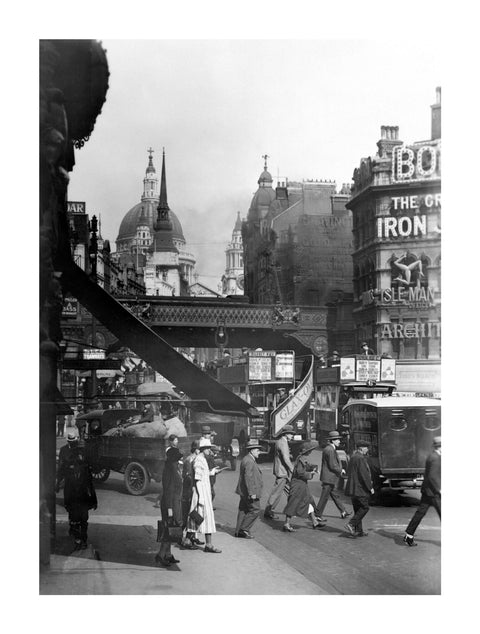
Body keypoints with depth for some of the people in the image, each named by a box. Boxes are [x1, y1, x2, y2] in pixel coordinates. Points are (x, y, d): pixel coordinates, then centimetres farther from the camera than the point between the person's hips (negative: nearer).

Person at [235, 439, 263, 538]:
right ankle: (244, 529, -1)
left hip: (245, 492, 11)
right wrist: (252, 493, -24)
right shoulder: (249, 462, -19)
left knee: (243, 510, 13)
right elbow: (248, 478, -24)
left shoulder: (247, 460, 15)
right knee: (255, 510, -4)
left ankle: (239, 531, 16)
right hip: (249, 492, -11)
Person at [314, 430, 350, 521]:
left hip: (329, 478, 10)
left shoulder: (328, 449, 14)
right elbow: (332, 466, -22)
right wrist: (341, 471, -6)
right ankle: (317, 515, 2)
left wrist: (340, 470, 8)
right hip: (329, 477, -10)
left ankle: (343, 512, 24)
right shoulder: (330, 450, -19)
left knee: (334, 495, 16)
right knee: (324, 497, -4)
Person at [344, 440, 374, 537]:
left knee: (358, 508, 13)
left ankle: (358, 530, 14)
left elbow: (348, 472, 22)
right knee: (365, 507, -1)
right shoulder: (360, 458, -17)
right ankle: (351, 524, -8)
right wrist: (370, 487, -14)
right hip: (360, 488, -10)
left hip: (353, 488, 10)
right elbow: (364, 474, -20)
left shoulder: (353, 458, 14)